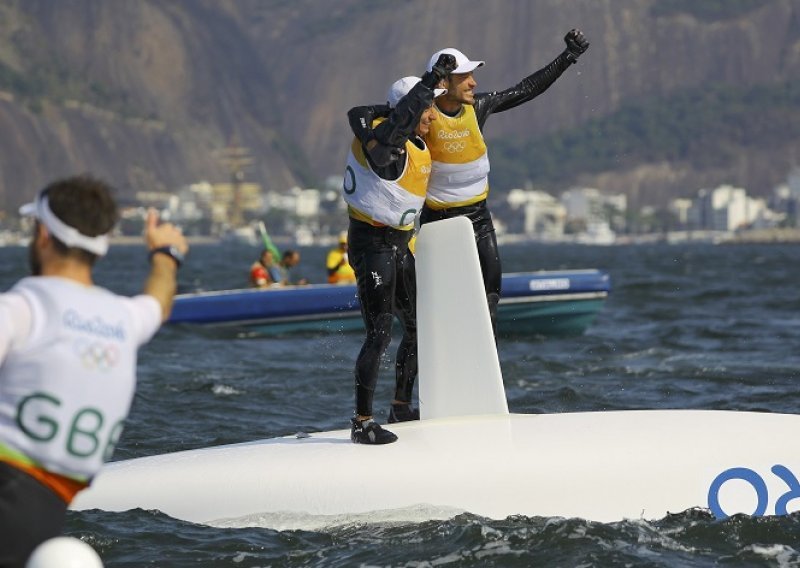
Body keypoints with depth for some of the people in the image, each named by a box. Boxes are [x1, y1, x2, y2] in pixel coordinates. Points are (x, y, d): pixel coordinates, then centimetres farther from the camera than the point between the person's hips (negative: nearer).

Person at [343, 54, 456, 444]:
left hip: (398, 244, 10)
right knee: (380, 334, -15)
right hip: (371, 242, -10)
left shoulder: (418, 145, 9)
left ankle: (401, 407, 31)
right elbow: (398, 122, -43)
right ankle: (362, 422, -13)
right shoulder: (381, 140, -19)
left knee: (417, 326, 16)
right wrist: (431, 80, -41)